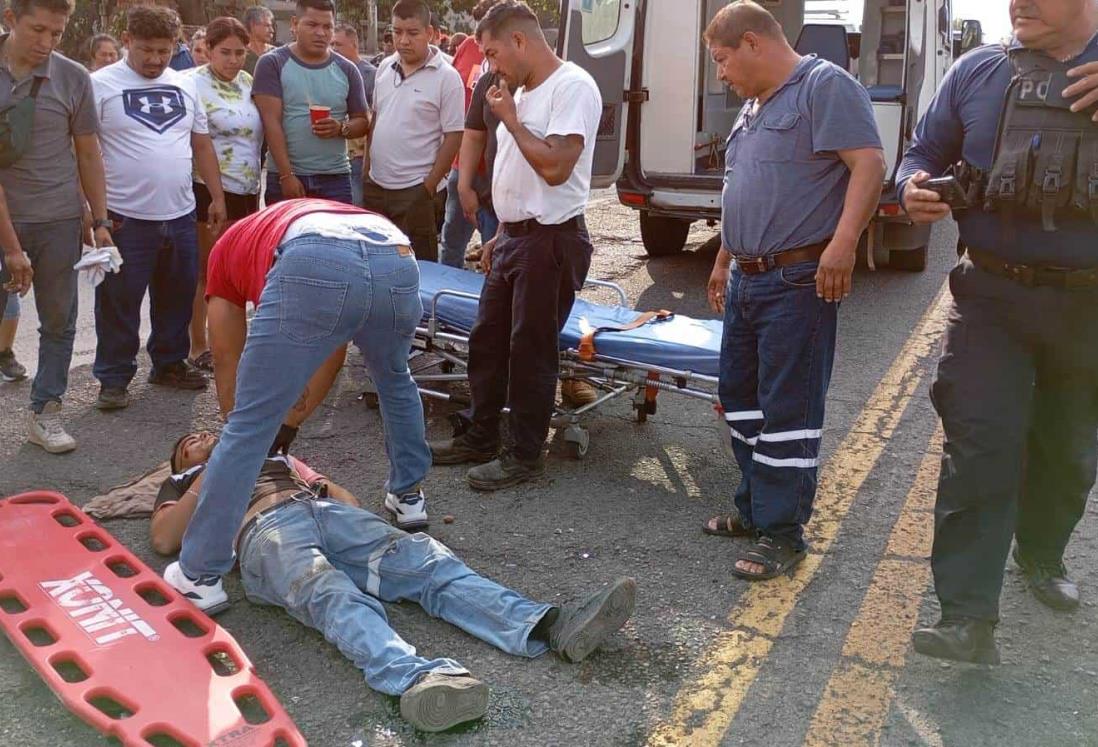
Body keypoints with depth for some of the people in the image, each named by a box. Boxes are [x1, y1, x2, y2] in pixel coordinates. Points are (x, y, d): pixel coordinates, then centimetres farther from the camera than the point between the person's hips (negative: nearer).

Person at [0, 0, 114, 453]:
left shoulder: (73, 78, 0)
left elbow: (88, 154, 7)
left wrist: (100, 221, 5)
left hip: (58, 219, 1)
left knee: (58, 321, 8)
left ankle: (45, 412, 21)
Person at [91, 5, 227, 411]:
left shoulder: (186, 85, 10)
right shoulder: (101, 85, -5)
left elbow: (202, 144, 15)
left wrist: (217, 196, 10)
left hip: (181, 217, 5)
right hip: (125, 220, -5)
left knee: (177, 299, 15)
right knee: (119, 305, 4)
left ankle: (170, 364, 31)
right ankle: (113, 378, 16)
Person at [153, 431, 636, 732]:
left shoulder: (275, 459, 43)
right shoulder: (184, 484, 33)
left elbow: (336, 489, 31)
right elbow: (163, 539, 13)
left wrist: (354, 518, 8)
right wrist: (212, 475, 6)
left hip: (328, 512, 4)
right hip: (265, 528, -3)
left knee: (428, 561, -23)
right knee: (332, 593, -37)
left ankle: (550, 627, -42)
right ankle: (415, 678, -65)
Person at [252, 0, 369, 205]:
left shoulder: (347, 70, 7)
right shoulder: (273, 64, -2)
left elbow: (362, 121, 11)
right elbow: (271, 122, -8)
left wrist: (341, 128, -13)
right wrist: (287, 175, -15)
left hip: (335, 178, 2)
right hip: (285, 177, -2)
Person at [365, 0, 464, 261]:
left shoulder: (446, 77, -11)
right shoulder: (384, 67, 7)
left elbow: (453, 137, -12)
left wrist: (430, 185, -14)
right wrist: (367, 168, 11)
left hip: (415, 189, -6)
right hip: (376, 184, 6)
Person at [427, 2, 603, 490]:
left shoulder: (572, 87, -14)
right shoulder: (523, 92, 14)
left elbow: (555, 167, -24)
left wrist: (510, 118, -13)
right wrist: (501, 236, 19)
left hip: (550, 242, -9)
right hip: (514, 238, 9)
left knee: (530, 350, 0)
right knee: (487, 340, 15)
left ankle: (525, 455, 15)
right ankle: (480, 437, 30)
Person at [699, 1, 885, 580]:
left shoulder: (825, 86, -9)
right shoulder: (753, 105, 19)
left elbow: (869, 164, -19)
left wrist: (842, 244, -29)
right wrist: (723, 262, 26)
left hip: (797, 282, -10)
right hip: (747, 281, 10)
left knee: (788, 409, -4)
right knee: (739, 396, 15)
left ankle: (781, 533, 5)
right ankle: (755, 507, 28)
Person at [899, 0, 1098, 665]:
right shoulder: (977, 72, 3)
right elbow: (926, 154, 12)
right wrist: (915, 189, -13)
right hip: (992, 296, -1)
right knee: (981, 446, -10)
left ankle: (1041, 554, 43)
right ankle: (969, 618, -8)